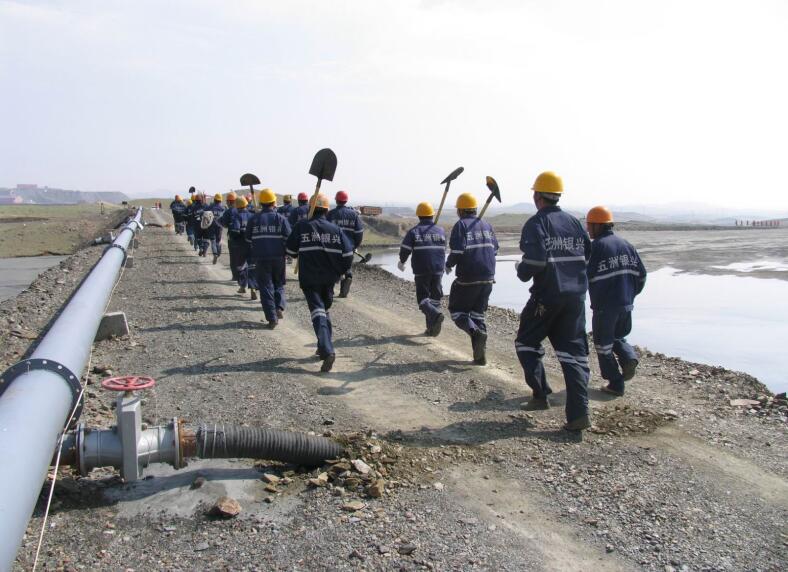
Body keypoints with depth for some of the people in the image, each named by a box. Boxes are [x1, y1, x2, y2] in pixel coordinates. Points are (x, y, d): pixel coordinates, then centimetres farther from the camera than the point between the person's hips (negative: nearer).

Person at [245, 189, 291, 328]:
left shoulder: (254, 219, 1)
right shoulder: (281, 219, -3)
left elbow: (248, 240, 7)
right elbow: (288, 239, -5)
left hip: (261, 259, 0)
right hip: (278, 258, 0)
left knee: (266, 287, 5)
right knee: (279, 284, 20)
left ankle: (272, 318, 1)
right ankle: (279, 307, -1)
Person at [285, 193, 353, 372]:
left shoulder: (301, 227, -5)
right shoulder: (335, 229, 1)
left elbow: (290, 251, 1)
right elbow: (348, 253, -4)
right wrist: (340, 271, 11)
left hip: (309, 278, -3)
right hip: (329, 278, 3)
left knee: (318, 311, -8)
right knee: (325, 310, 21)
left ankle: (327, 351, -25)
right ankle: (323, 347, 27)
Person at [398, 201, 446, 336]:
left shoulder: (413, 232, -4)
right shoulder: (441, 231, 8)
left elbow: (405, 250, -4)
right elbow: (443, 250, 15)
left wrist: (401, 262, 16)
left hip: (421, 271, -3)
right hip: (438, 270, 3)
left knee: (423, 298, 2)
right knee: (435, 297, 11)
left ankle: (435, 314, -26)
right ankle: (432, 328, 9)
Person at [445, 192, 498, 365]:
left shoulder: (460, 225, -8)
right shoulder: (486, 225, 10)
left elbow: (457, 251, -18)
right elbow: (495, 249, 13)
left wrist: (448, 265, 1)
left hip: (468, 279, -6)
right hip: (488, 278, 6)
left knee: (457, 311, 10)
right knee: (478, 314, 15)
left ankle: (476, 332, -18)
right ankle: (480, 356, 11)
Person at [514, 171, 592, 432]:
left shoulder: (536, 223, -8)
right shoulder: (573, 221, 10)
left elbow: (535, 260, -20)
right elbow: (589, 253, 12)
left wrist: (522, 270, 0)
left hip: (547, 296, -5)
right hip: (576, 295, 5)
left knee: (527, 343, 16)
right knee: (574, 352, 5)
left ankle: (540, 395, 11)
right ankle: (579, 414, 0)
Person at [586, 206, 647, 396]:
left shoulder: (595, 247, -14)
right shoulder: (626, 245, 7)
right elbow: (641, 273, 10)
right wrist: (630, 295, 18)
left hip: (604, 307, -6)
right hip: (626, 305, 6)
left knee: (604, 344, 8)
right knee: (618, 337, 26)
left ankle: (615, 384, 9)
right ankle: (629, 358, -2)